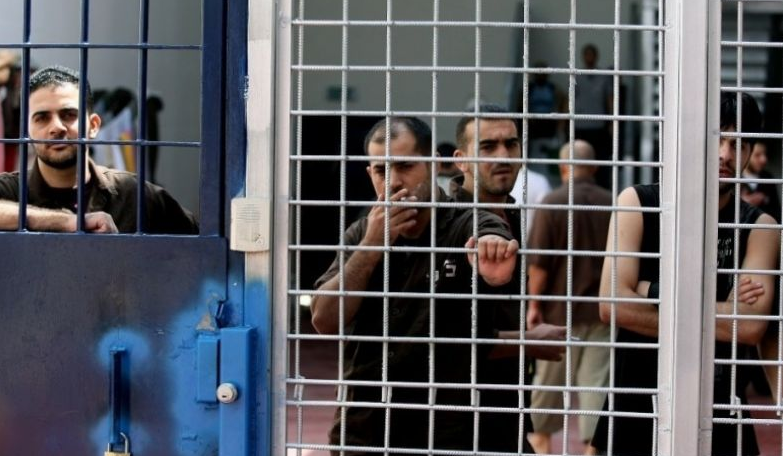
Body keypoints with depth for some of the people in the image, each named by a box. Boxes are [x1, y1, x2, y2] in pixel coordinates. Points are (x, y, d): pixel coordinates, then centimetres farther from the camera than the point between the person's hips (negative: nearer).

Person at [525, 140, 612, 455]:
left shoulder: (552, 203, -10)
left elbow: (539, 263, -11)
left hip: (560, 306, -2)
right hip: (602, 308, 2)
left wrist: (534, 303, -2)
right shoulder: (612, 204, -1)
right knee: (597, 379, 3)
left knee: (551, 376, 12)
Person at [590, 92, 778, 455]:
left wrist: (654, 295, -12)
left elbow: (750, 325, -15)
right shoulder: (638, 204, -1)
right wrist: (723, 313, -11)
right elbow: (613, 305, -13)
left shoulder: (757, 227, 0)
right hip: (636, 405, 0)